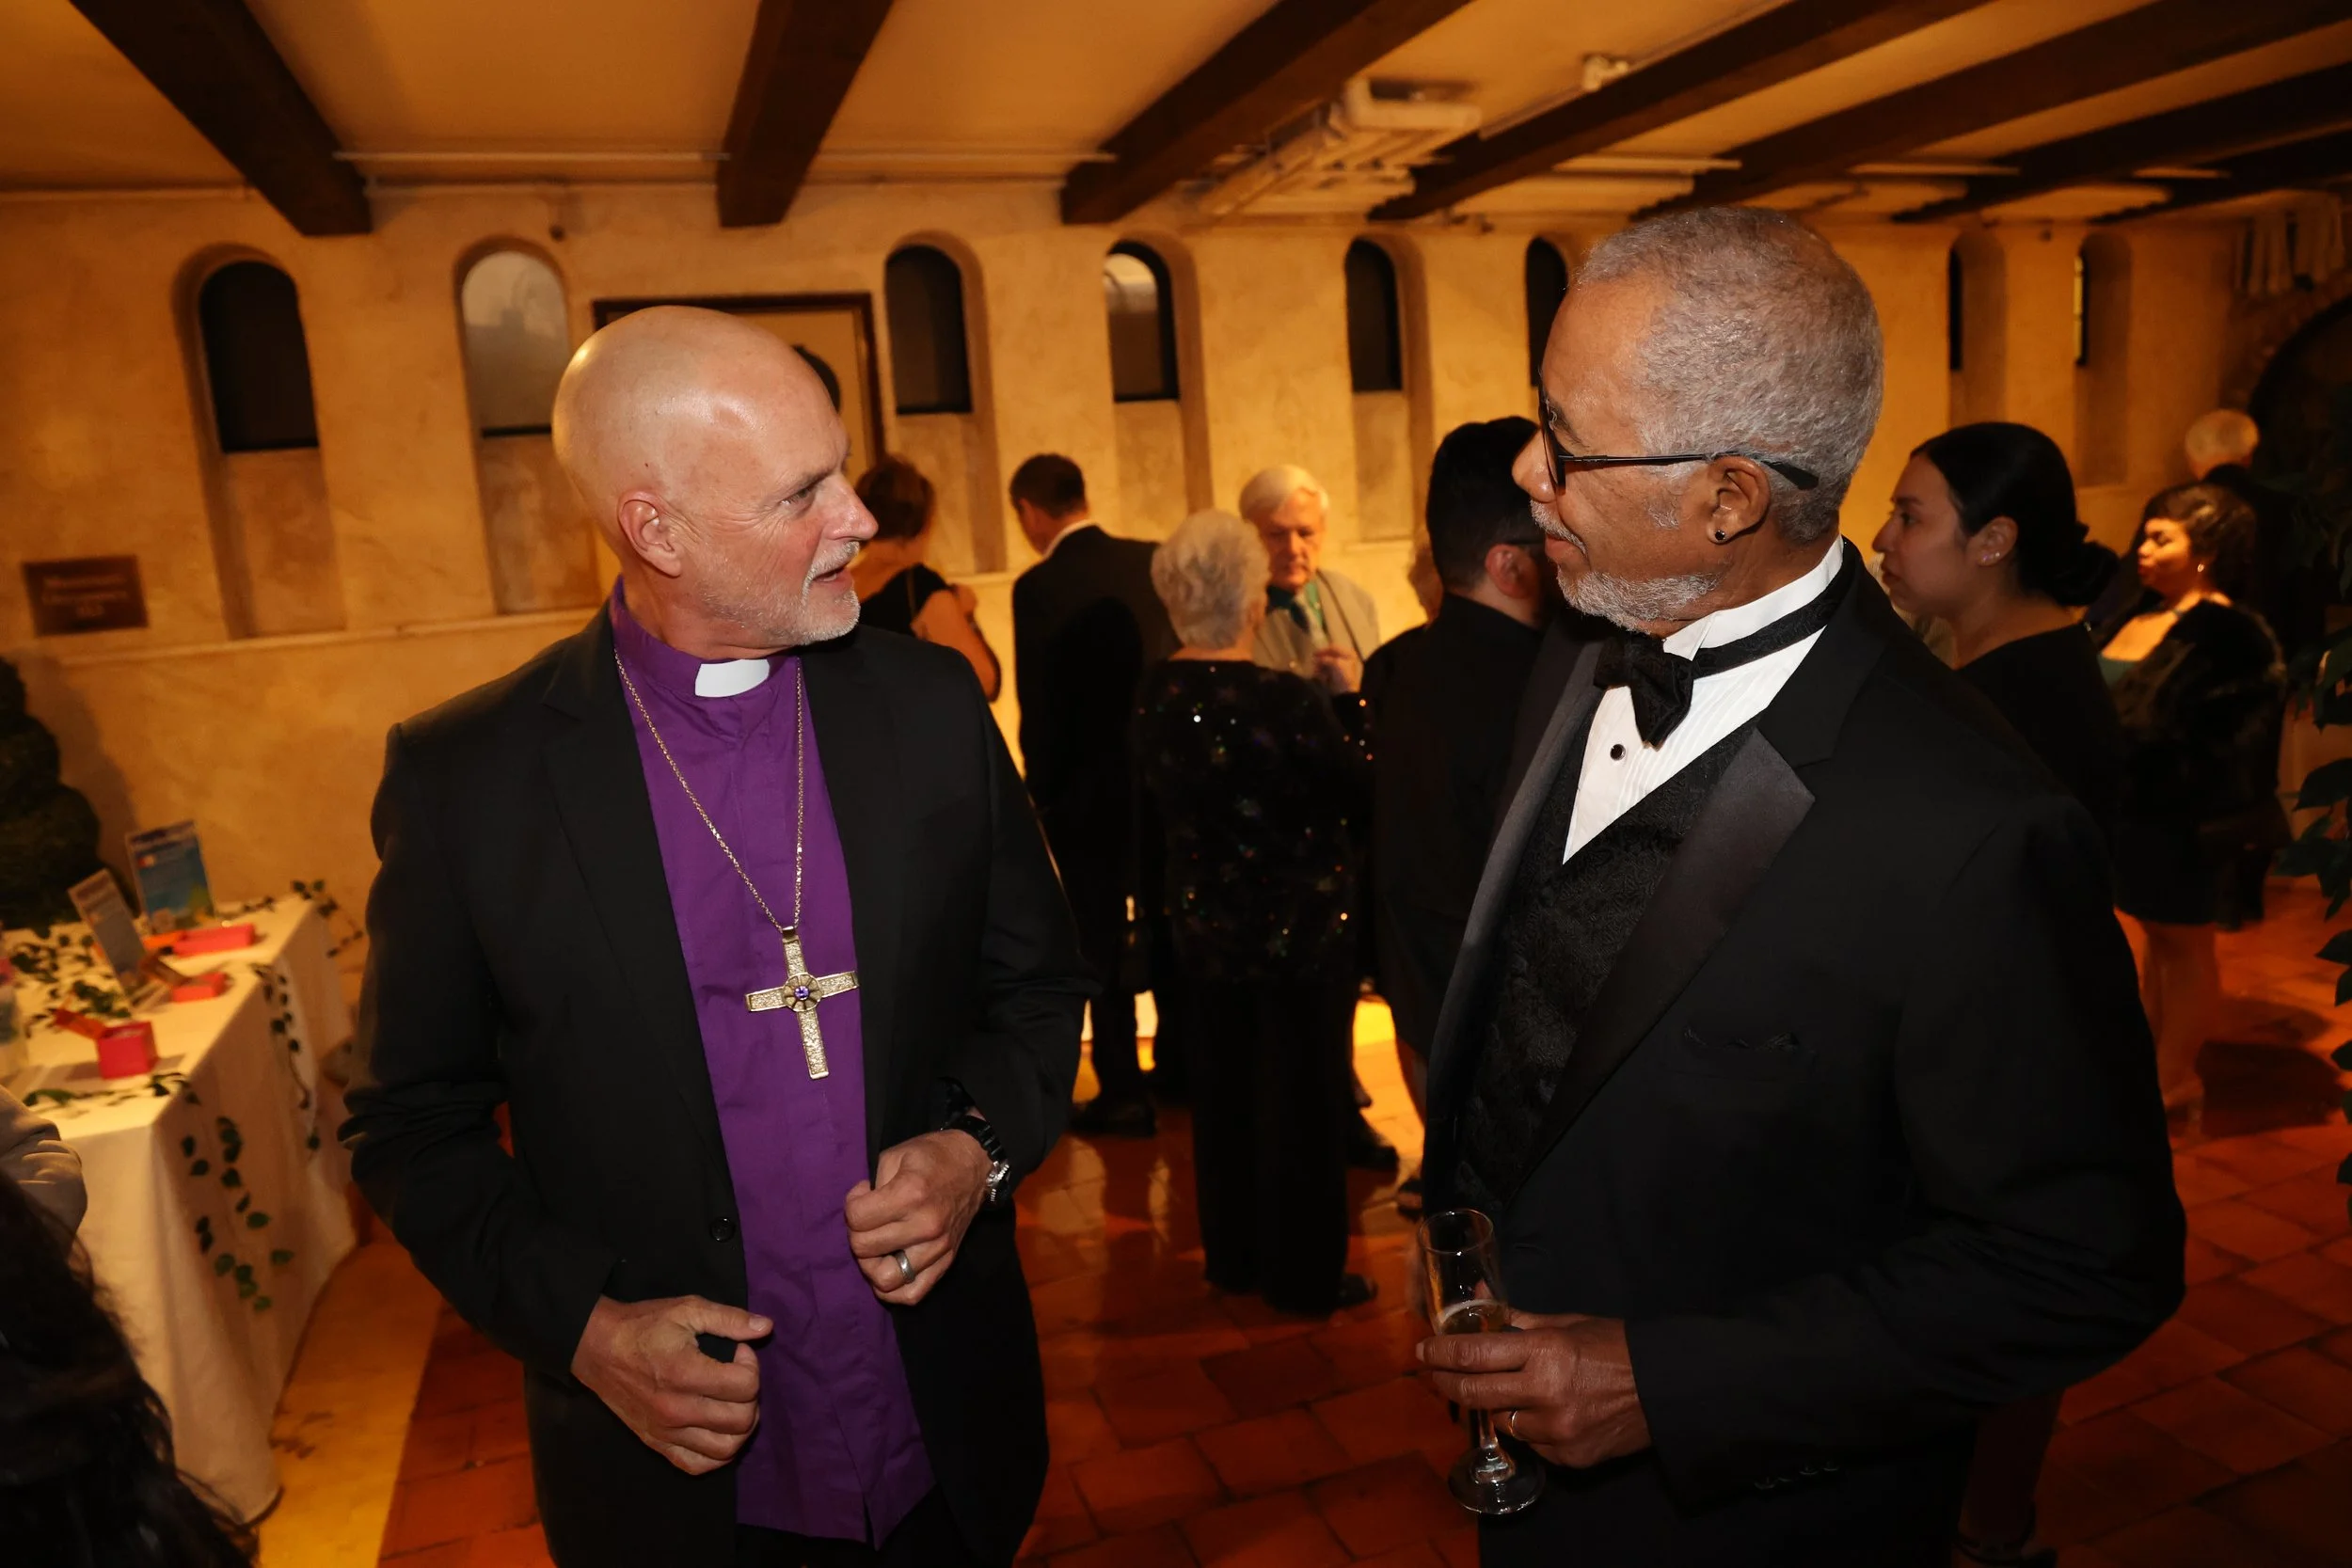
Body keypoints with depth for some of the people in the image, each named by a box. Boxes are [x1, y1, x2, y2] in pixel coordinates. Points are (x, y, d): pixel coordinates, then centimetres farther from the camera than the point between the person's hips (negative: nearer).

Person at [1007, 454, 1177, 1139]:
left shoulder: (1040, 587, -15)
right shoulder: (1153, 562, -1)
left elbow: (1039, 704, -14)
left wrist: (1043, 791, 0)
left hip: (1090, 792, -5)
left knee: (1101, 942, 8)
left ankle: (1124, 1093, 16)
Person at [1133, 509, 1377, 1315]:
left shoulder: (1156, 696, -6)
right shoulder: (1286, 701, -25)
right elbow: (1358, 784, -12)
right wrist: (1350, 701, 1)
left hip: (1204, 930, 6)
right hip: (1302, 929, -6)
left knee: (1224, 1090, 20)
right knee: (1303, 1098, 10)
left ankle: (1233, 1253, 35)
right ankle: (1305, 1272, 24)